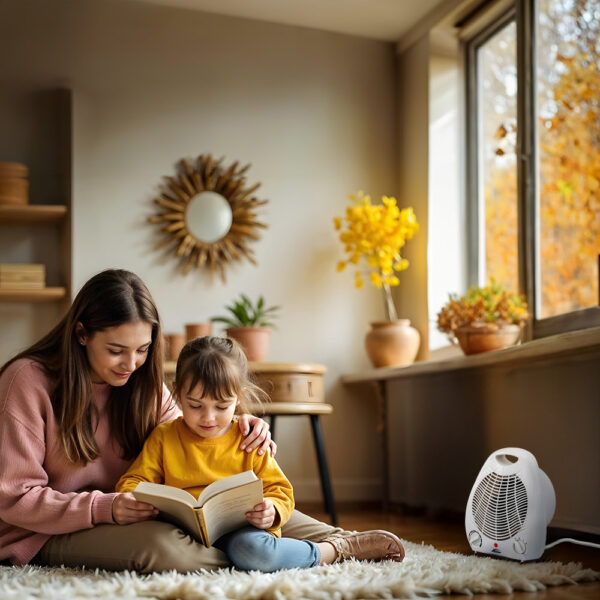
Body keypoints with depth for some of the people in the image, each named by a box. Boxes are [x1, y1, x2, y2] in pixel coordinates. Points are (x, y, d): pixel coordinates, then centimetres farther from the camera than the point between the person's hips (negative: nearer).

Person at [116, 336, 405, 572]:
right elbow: (132, 481, 9)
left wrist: (272, 511, -15)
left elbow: (280, 490, 9)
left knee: (251, 549, -38)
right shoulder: (163, 437, 9)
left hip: (240, 530, -3)